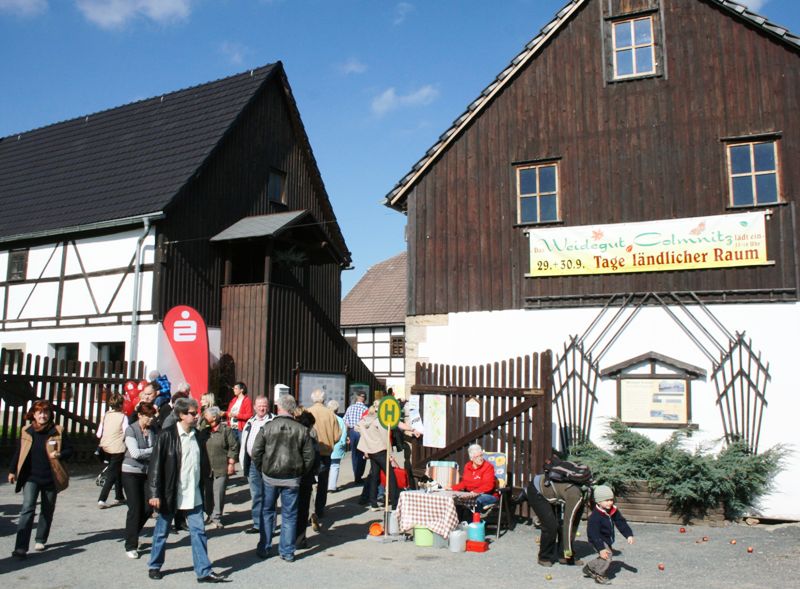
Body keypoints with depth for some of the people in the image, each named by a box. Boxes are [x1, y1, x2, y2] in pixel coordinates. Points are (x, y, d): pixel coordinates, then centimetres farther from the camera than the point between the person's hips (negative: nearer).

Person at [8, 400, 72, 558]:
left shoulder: (57, 431, -4)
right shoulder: (26, 432, 1)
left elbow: (69, 450, 0)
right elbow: (18, 453, 12)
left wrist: (59, 454, -20)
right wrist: (12, 471, 11)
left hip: (50, 478, 0)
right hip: (31, 478, 0)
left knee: (47, 511, 13)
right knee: (27, 509, -14)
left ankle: (41, 540, 31)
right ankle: (21, 548, -13)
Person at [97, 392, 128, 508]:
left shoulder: (106, 415, 3)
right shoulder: (123, 416, -11)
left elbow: (99, 434, 4)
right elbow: (126, 434, -16)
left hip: (106, 447, 6)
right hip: (118, 449, -6)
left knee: (117, 472, 20)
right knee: (112, 474, 1)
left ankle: (119, 497, 29)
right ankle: (102, 500, -8)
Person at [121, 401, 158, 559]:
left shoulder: (153, 429, 1)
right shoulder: (131, 430, -10)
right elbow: (135, 453, -19)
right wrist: (155, 450, -13)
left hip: (147, 472, 4)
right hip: (131, 472, -4)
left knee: (148, 508, 3)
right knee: (135, 509, -4)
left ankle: (132, 535, 29)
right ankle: (131, 546, 9)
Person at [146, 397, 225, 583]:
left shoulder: (198, 437, 6)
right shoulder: (167, 436, -10)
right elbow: (155, 465, -11)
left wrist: (202, 487, 12)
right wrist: (155, 493, -13)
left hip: (193, 495, 4)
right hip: (170, 494, -4)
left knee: (199, 532, 2)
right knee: (162, 532, 12)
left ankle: (204, 571, 8)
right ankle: (154, 566, 32)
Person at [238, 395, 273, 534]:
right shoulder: (250, 422, 15)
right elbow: (244, 443, 19)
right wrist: (243, 462, 15)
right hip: (252, 463, 7)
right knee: (256, 495, 15)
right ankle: (257, 524, 25)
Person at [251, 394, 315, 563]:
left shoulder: (267, 427, -7)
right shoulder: (302, 430, -6)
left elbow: (256, 453, -4)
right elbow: (309, 456, -3)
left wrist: (262, 470, 10)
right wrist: (301, 472, 10)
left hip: (270, 477, 0)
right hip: (292, 479, 0)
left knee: (267, 512, 17)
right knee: (289, 515, 10)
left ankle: (263, 549, 22)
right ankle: (287, 552, 14)